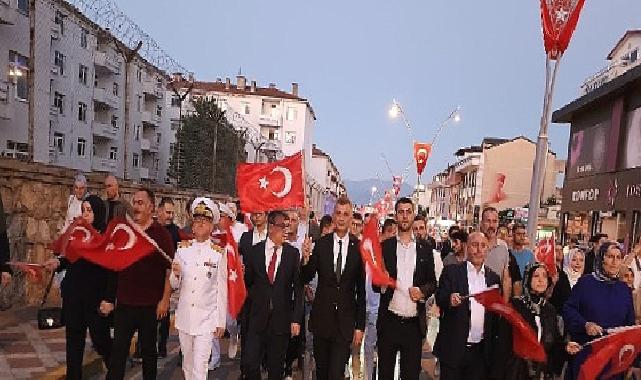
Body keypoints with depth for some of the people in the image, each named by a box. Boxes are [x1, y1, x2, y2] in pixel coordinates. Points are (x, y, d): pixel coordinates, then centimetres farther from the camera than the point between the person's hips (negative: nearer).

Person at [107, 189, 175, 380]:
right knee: (118, 350, 7)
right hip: (124, 302, 3)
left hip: (150, 305, -3)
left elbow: (170, 269, -9)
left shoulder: (161, 233, -8)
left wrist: (165, 299, -12)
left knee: (148, 350, 12)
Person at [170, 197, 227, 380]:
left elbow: (222, 288, -2)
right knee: (187, 363, 19)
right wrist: (175, 274, -17)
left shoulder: (219, 252, -6)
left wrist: (221, 321, -1)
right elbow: (174, 285, 6)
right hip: (185, 316, 3)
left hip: (206, 318, -3)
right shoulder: (183, 248, 2)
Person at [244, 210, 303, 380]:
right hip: (257, 317, 0)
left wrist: (296, 319, -5)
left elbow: (298, 287, -2)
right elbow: (247, 281, 9)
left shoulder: (293, 253, -1)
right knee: (250, 363, 3)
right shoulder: (254, 251, 0)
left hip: (282, 319, 0)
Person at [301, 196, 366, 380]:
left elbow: (361, 290, -3)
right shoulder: (321, 244, -4)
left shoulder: (359, 248, -8)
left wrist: (360, 325, 0)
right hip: (321, 317, 2)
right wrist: (306, 260, -22)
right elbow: (307, 279, -1)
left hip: (345, 319, -2)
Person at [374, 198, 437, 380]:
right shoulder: (384, 246, 1)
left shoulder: (425, 248, 4)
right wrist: (382, 285, -19)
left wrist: (423, 290, -13)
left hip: (414, 323, 1)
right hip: (389, 322, 0)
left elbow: (432, 282, 7)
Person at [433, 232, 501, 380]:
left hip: (482, 349, 3)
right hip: (454, 347, -3)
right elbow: (439, 299, -9)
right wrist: (449, 300, -27)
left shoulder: (494, 277, 7)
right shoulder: (451, 271, -3)